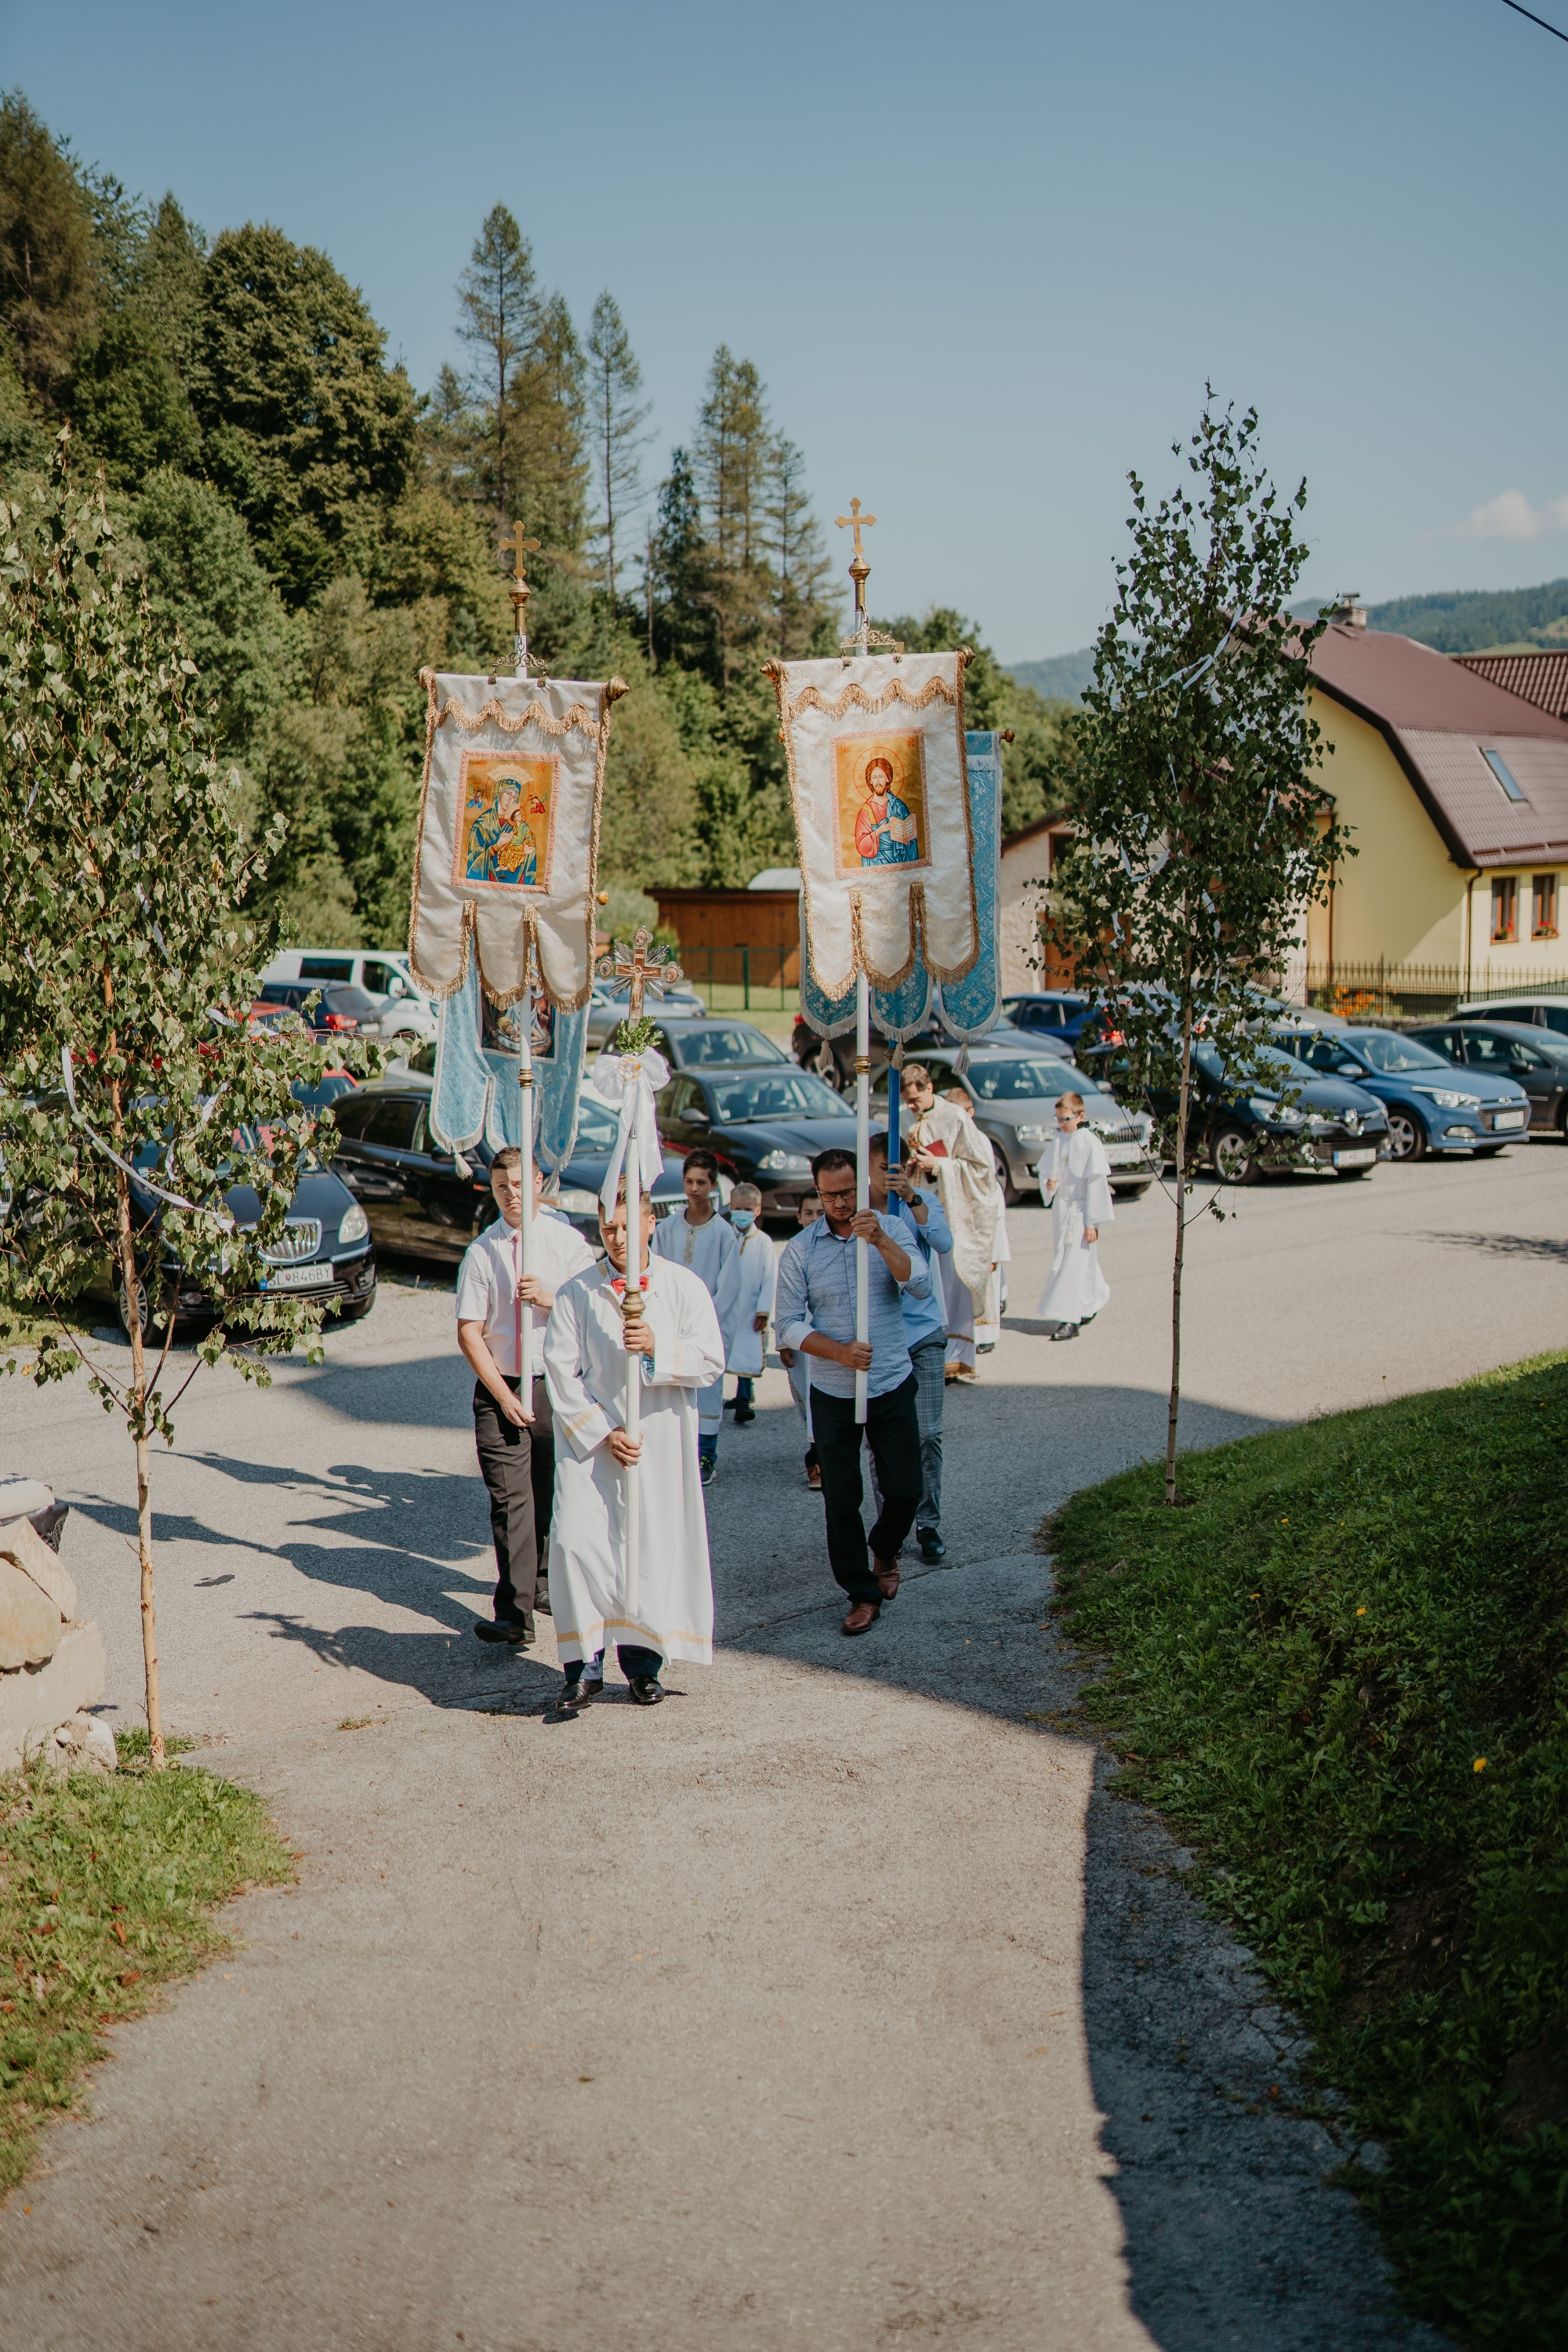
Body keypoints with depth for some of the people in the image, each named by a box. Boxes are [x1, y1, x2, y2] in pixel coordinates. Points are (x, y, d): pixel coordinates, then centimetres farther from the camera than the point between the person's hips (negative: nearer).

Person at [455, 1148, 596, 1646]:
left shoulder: (568, 1241, 1)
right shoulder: (481, 1252, -2)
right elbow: (469, 1332, -3)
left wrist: (549, 1298, -16)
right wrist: (504, 1395, -10)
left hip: (557, 1385, 1)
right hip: (500, 1388, -1)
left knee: (552, 1497, 11)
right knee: (511, 1501, -6)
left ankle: (546, 1586, 32)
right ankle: (515, 1614, -7)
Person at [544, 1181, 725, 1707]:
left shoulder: (684, 1287, 5)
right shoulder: (576, 1293, 4)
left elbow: (712, 1362, -1)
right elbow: (561, 1373, 0)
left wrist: (658, 1348, -19)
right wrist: (601, 1433, -9)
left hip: (661, 1445, 0)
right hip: (590, 1442, 0)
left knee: (655, 1548, 1)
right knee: (575, 1542, -13)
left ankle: (642, 1663, 17)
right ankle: (584, 1665, -2)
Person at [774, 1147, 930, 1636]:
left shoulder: (889, 1232, -2)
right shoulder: (800, 1250, -3)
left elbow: (921, 1287, -17)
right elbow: (789, 1324, -5)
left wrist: (881, 1241, -29)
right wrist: (840, 1351, -19)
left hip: (892, 1386, 0)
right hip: (832, 1393, 0)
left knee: (905, 1489, 2)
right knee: (841, 1499, 3)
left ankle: (885, 1550, 33)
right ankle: (863, 1593, 16)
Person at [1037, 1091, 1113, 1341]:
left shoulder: (1090, 1144, -13)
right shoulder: (1057, 1142, 6)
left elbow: (1097, 1183, -14)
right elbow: (1044, 1171, 16)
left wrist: (1092, 1222, -15)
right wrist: (1048, 1184, -9)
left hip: (1081, 1211, -7)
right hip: (1060, 1208, 7)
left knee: (1074, 1263, -10)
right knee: (1062, 1261, 14)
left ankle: (1069, 1321, -9)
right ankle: (1090, 1305, 33)